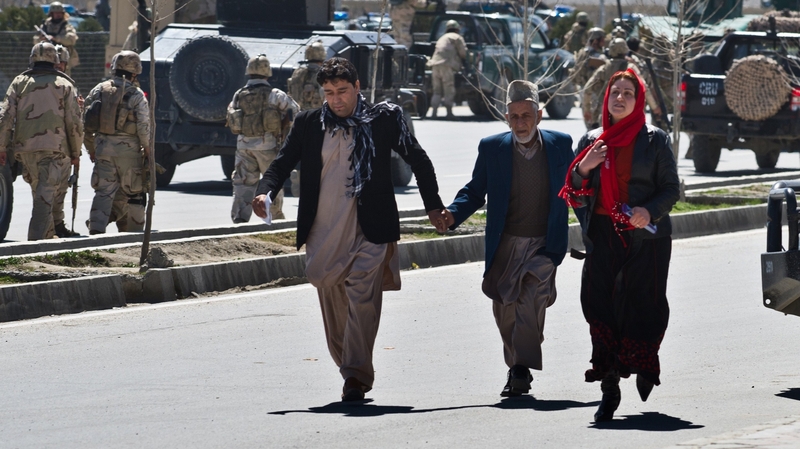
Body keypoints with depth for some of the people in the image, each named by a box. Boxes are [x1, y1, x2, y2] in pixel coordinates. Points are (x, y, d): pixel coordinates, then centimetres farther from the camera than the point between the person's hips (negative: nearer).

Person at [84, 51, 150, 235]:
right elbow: (144, 126, -11)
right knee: (135, 193, 10)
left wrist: (91, 148, 16)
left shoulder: (99, 90, 4)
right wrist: (147, 149, 2)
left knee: (103, 192, 5)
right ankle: (134, 232, 15)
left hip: (103, 148, 3)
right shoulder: (136, 95, -7)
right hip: (128, 150, -3)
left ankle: (96, 229, -9)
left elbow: (86, 123, 6)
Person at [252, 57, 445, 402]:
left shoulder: (384, 119, 3)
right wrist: (265, 192, -12)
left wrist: (433, 205, 8)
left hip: (369, 230, -3)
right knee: (331, 298, 9)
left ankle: (356, 375, -13)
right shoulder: (308, 124, 8)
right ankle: (347, 367, 23)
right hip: (324, 230, 3)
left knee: (363, 299, -12)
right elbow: (283, 163, 8)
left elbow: (417, 160, 11)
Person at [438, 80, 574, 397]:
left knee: (531, 303, -19)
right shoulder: (492, 148, 4)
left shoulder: (560, 145, 3)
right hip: (505, 246, 2)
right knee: (505, 311, 6)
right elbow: (475, 191, 7)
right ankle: (516, 368, 22)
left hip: (543, 245, -2)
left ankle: (522, 369, -21)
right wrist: (453, 214, -11)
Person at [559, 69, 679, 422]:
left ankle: (645, 365, 25)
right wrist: (583, 168, -8)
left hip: (644, 237, -3)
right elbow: (575, 192, 13)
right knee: (600, 306, -7)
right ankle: (609, 390, -5)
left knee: (641, 305, -4)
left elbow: (671, 188, 0)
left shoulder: (654, 141, 3)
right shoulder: (591, 141, 13)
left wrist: (650, 211, -18)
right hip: (602, 235, 3)